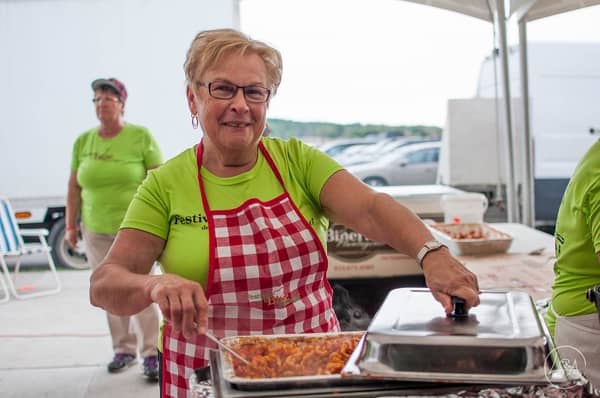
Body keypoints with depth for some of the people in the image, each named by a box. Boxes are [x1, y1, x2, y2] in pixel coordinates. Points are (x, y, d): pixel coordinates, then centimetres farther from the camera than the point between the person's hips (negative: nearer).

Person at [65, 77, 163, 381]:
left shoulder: (141, 137, -4)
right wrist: (71, 225, 10)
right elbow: (74, 187, 12)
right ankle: (123, 349, 21)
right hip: (96, 231, 4)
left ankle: (151, 353, 4)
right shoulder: (83, 142, 7)